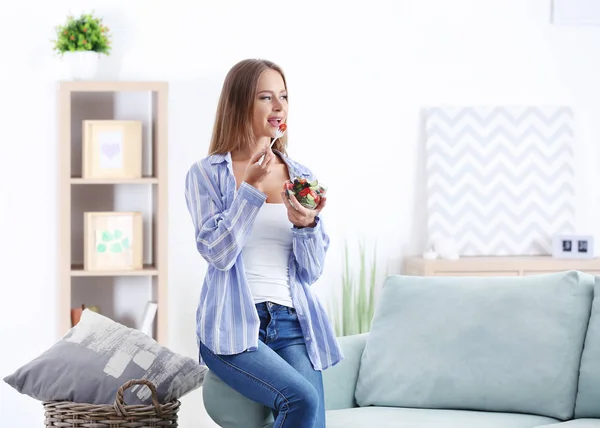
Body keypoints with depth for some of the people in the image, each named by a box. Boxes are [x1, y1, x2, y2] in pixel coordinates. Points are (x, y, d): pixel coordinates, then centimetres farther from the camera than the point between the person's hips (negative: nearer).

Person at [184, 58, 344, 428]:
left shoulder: (302, 178, 12)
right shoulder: (207, 174, 2)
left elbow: (312, 272, 9)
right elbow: (218, 254, -10)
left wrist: (304, 224, -11)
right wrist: (251, 187, -14)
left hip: (292, 324, 4)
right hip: (232, 328, -4)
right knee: (302, 398, -28)